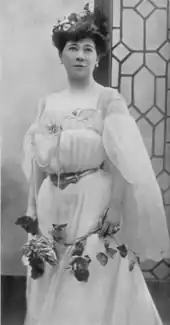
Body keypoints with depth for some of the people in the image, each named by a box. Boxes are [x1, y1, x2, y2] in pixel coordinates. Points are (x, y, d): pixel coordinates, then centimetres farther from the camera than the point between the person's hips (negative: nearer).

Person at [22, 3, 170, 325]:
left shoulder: (109, 99, -2)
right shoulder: (47, 104, 10)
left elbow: (123, 160, -9)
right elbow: (38, 161, 12)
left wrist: (115, 206, -16)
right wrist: (33, 207, 9)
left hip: (95, 198, -4)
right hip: (53, 201, 5)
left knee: (96, 284, -2)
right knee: (52, 288, 10)